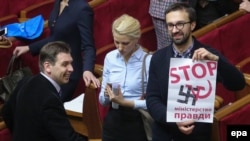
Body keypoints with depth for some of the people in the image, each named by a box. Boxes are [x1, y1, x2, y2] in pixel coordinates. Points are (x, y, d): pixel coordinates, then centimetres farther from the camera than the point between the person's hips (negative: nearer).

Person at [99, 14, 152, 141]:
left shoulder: (149, 61, -14)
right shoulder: (110, 57, 3)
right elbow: (102, 100, 7)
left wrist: (125, 102, -22)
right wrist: (107, 95, -13)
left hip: (137, 124, -5)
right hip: (112, 122, 5)